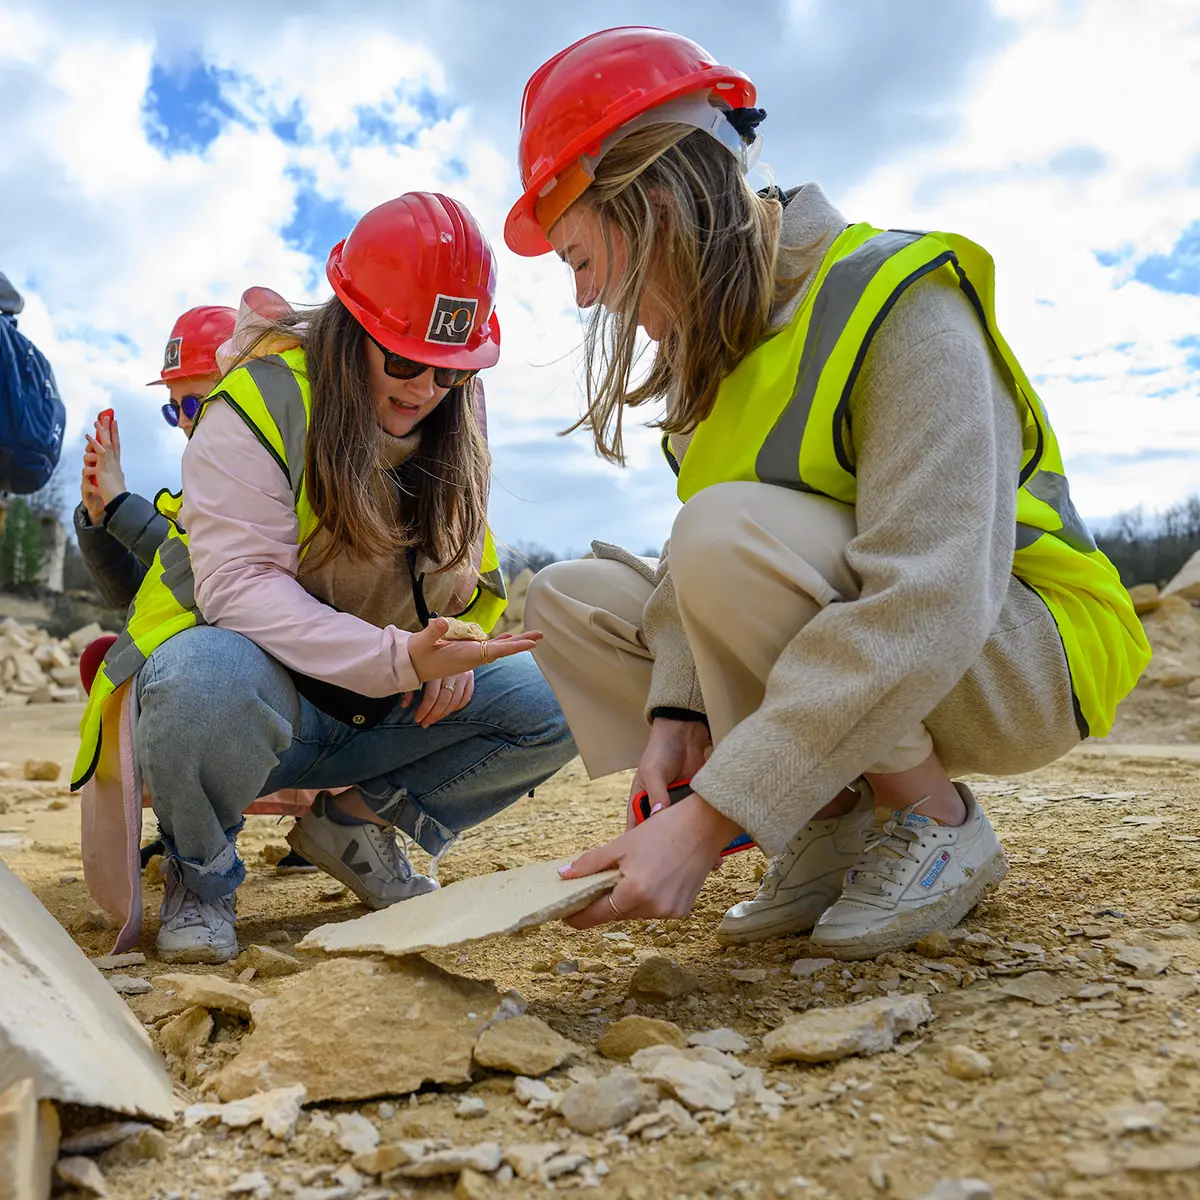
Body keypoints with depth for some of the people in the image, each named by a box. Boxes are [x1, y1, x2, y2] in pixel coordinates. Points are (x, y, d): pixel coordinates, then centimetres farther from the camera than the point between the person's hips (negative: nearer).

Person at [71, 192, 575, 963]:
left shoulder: (450, 430, 2)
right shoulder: (264, 400, -17)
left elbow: (469, 573, 10)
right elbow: (236, 583, -25)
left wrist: (451, 649, -13)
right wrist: (399, 658, -36)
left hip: (382, 715, 5)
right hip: (242, 694, -5)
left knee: (556, 704, -13)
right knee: (210, 674, -40)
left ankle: (357, 821, 7)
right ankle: (201, 870, -6)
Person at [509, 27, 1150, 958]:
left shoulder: (899, 300, -23)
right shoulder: (715, 337, 3)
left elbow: (930, 604, -34)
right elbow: (695, 559, -2)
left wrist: (708, 821, -37)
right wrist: (676, 710, -19)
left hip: (1023, 659, -7)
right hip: (844, 655, 8)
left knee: (735, 532, -32)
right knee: (571, 599, -2)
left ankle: (939, 823, -11)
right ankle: (836, 829, -2)